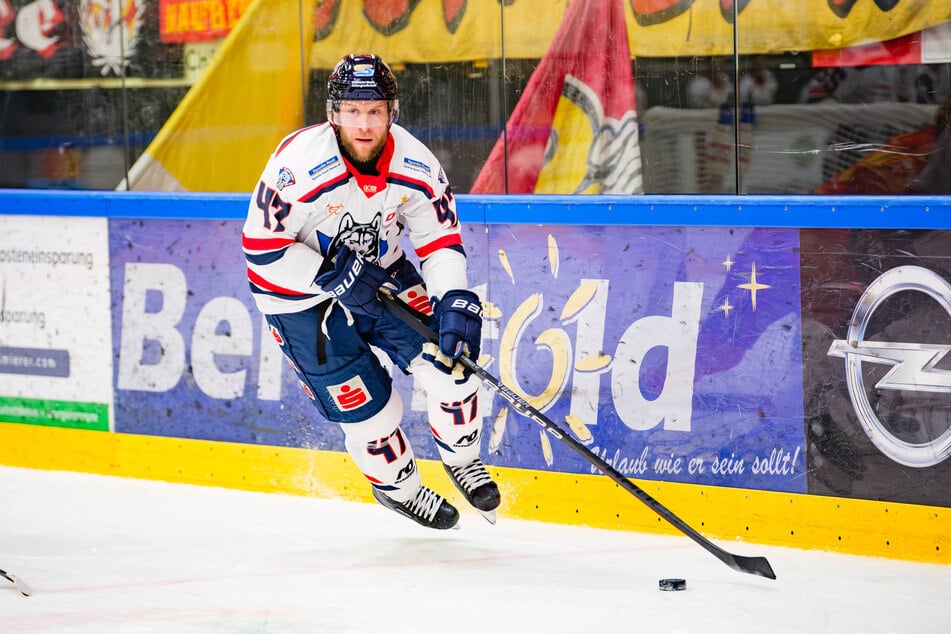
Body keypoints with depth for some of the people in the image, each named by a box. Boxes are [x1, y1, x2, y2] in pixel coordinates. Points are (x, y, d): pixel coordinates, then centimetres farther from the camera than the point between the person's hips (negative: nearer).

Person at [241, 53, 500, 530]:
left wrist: (456, 301, -26)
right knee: (368, 408, -4)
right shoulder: (299, 165, -31)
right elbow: (262, 247, -24)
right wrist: (334, 275, -28)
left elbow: (440, 238, -9)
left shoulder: (414, 164, -17)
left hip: (379, 272, 4)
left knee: (449, 357, -7)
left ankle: (461, 458, 21)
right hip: (299, 294, -4)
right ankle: (397, 487, 27)